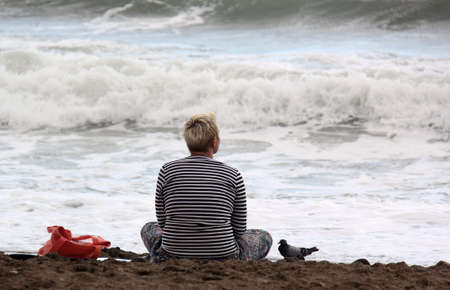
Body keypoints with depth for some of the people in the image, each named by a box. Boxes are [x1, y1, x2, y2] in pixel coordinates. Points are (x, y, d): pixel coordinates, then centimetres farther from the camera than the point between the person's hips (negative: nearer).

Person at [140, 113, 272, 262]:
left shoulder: (167, 171, -3)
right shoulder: (233, 175, -5)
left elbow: (162, 221, 6)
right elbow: (239, 229, 2)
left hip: (174, 256, 2)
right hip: (223, 258, -2)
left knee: (148, 228, 34)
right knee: (264, 237, 26)